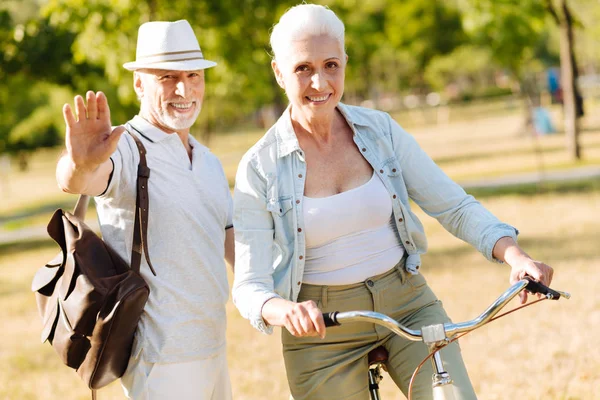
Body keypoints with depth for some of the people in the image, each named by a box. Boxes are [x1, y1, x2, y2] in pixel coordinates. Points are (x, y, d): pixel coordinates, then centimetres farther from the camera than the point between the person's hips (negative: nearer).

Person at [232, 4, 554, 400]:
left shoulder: (380, 130, 0)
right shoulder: (259, 168, -8)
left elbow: (455, 207, 1)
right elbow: (250, 285, -10)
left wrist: (517, 257, -17)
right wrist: (286, 312, -33)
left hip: (408, 306, 2)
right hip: (321, 329, -1)